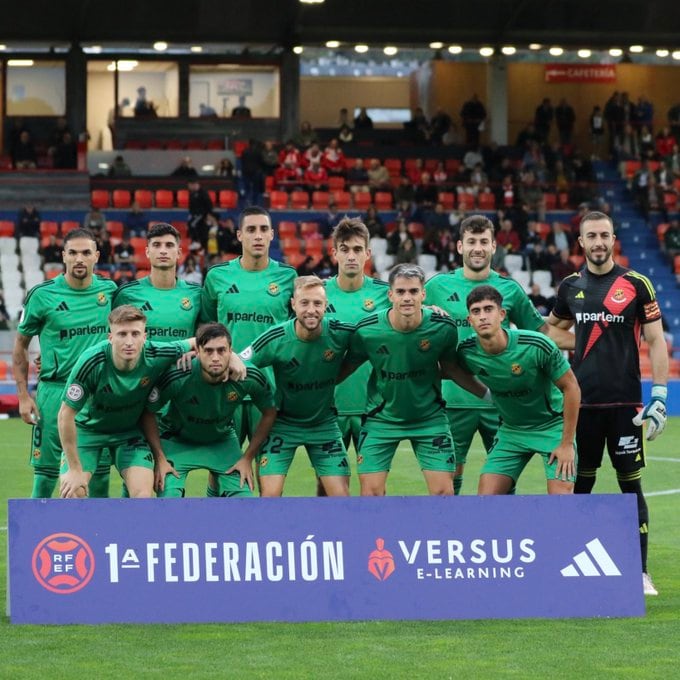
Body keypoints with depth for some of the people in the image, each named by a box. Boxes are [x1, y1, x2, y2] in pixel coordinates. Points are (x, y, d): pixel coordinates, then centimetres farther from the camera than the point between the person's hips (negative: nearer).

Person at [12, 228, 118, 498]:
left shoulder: (110, 291, 3)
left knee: (100, 473, 5)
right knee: (46, 474, -1)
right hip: (54, 391, -3)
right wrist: (23, 396, -3)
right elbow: (20, 346, 3)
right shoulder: (42, 295, -5)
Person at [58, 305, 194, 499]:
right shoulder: (91, 362, -33)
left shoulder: (156, 356, -26)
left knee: (143, 496, -14)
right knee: (70, 493, -16)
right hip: (87, 428, -2)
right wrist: (75, 470, -20)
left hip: (131, 431, 2)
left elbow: (196, 343, -5)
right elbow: (66, 414, -23)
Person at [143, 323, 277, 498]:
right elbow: (147, 413, -16)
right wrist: (160, 459, -17)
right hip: (177, 442, -2)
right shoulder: (177, 378, -32)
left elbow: (269, 413, -6)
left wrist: (247, 458, -5)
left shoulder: (250, 377, -25)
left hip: (222, 441, 2)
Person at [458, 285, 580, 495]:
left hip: (552, 426, -4)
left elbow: (571, 388, -15)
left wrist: (567, 444, -14)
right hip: (511, 430, 4)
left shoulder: (537, 346, -26)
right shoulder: (467, 352, -16)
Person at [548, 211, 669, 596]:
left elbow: (655, 340, -2)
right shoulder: (571, 286, 7)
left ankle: (640, 573, 2)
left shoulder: (636, 285, -2)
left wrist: (660, 395, -9)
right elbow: (553, 328, 26)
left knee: (632, 485, -2)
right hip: (582, 402, 3)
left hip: (625, 402, -3)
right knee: (579, 485, 6)